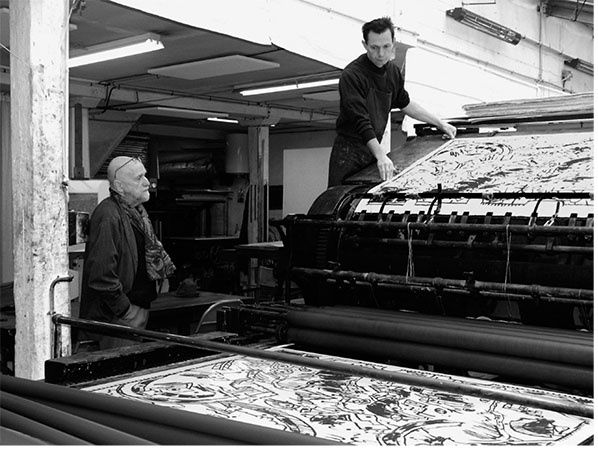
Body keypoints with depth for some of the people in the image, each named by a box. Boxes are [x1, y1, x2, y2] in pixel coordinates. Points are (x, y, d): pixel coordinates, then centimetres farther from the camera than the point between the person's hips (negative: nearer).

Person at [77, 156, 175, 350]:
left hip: (140, 310, 9)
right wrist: (125, 310, -18)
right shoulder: (107, 217, -20)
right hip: (118, 318, -9)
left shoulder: (137, 211, 13)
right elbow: (101, 275, -24)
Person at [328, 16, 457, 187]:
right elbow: (361, 121, -25)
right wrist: (380, 155, -33)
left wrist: (440, 123, 24)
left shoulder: (392, 71, 6)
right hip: (349, 152, -6)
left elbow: (405, 103, 22)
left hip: (374, 148, 6)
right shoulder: (351, 76, -18)